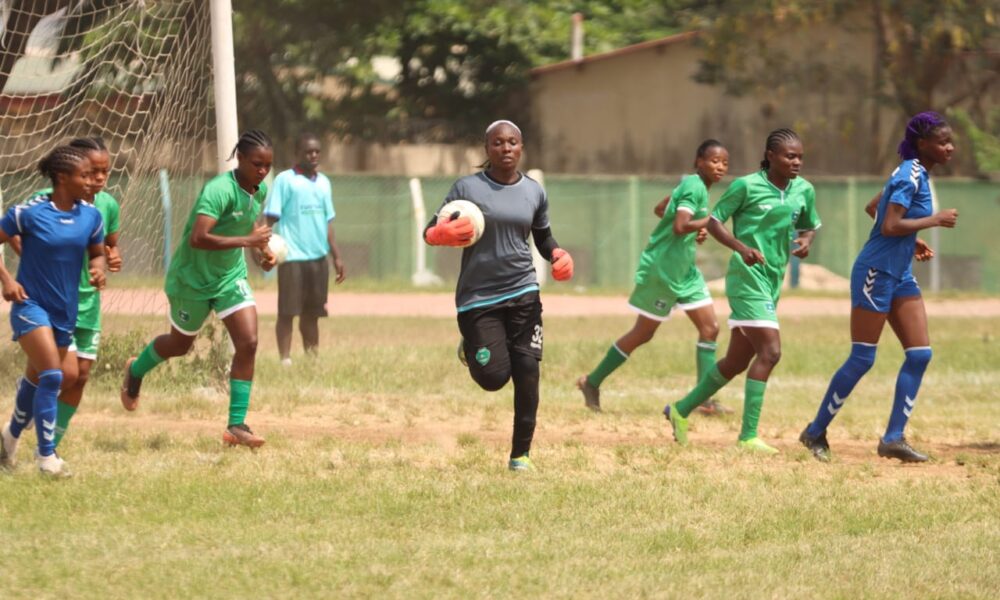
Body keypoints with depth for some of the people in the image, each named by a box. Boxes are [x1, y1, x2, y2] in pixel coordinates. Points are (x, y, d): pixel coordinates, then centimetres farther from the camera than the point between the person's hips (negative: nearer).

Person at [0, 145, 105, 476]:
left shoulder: (91, 215, 0)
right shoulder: (29, 212, -14)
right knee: (52, 375, -16)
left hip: (65, 310, 5)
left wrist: (98, 267, -8)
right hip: (30, 303, -5)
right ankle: (46, 455, -7)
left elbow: (97, 252, 14)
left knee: (37, 375, 17)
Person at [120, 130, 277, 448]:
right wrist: (247, 240, -39)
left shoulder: (260, 191, -3)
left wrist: (262, 251, 1)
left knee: (248, 343, -10)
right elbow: (198, 238, -40)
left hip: (231, 277, 6)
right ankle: (136, 371, 50)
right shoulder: (220, 189, -30)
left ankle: (236, 426, -6)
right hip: (194, 278, -6)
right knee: (180, 344, 16)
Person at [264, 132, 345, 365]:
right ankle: (285, 360, -1)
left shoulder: (323, 182, 14)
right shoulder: (285, 180, -3)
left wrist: (337, 256, 17)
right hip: (292, 257, -5)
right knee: (288, 311, -3)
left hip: (318, 257, 5)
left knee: (312, 313, 9)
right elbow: (271, 217, -7)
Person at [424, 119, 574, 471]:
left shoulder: (534, 192, 7)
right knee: (494, 378, -7)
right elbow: (430, 232, -2)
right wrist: (444, 234, -27)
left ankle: (520, 454, 4)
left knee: (527, 372, -7)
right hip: (478, 296, -3)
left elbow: (543, 238, 21)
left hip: (523, 292, 3)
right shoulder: (468, 188, -4)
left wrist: (558, 256, -2)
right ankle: (471, 348, 30)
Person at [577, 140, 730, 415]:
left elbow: (661, 209, 22)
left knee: (710, 328, 1)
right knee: (643, 333, 2)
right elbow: (680, 227, -32)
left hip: (684, 269, 10)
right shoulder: (695, 188, -19)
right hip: (662, 268, -10)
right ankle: (592, 382, 16)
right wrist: (709, 220, -23)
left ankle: (705, 398, 1)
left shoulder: (689, 183, 9)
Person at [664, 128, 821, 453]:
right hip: (747, 278, -8)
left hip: (773, 281, 8)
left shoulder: (804, 191, 8)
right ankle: (748, 437, -15)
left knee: (736, 361, 14)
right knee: (769, 351, -18)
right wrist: (742, 247, -21)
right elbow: (713, 221, -5)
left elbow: (810, 225, 23)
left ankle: (682, 410, 32)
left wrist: (806, 240, -1)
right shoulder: (747, 186, -9)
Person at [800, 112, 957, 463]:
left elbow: (876, 207, 23)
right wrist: (935, 220, -19)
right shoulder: (911, 176, -18)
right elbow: (890, 226, -27)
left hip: (900, 275, 10)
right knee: (862, 359, -4)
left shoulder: (915, 174, 11)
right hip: (876, 273, -10)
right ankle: (816, 433, 9)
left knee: (920, 354, 2)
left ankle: (894, 438, 4)